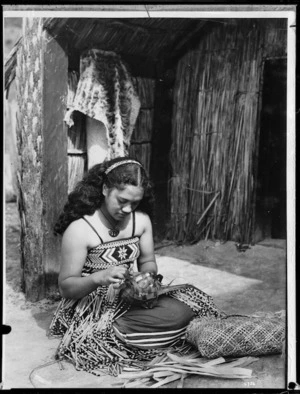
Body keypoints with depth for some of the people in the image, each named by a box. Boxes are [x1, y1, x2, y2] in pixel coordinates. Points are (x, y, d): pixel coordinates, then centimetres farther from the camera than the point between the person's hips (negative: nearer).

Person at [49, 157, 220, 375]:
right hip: (95, 307, -7)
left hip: (135, 297, 7)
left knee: (188, 303, -17)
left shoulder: (141, 219, 0)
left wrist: (147, 275, -13)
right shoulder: (79, 229, -16)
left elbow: (148, 262, 11)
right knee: (175, 315, -25)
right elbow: (66, 287, -13)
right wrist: (99, 278, -32)